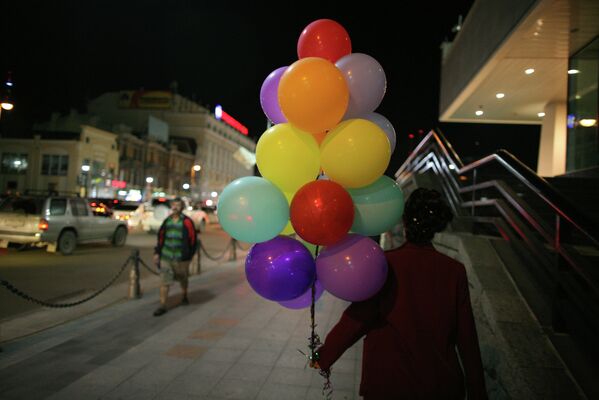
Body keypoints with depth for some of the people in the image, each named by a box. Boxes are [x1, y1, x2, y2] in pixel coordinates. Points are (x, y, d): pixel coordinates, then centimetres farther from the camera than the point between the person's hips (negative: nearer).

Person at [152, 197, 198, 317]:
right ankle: (162, 306, 3)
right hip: (166, 257, 3)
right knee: (165, 282, -2)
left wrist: (189, 255, -5)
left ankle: (185, 296, 43)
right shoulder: (167, 221, 6)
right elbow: (161, 237, 12)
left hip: (181, 258, -3)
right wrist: (157, 252, 8)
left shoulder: (186, 222, -8)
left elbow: (193, 239, -6)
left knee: (183, 279, 17)